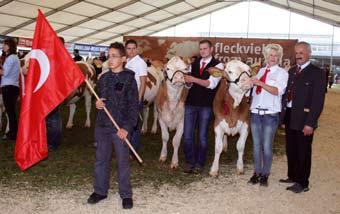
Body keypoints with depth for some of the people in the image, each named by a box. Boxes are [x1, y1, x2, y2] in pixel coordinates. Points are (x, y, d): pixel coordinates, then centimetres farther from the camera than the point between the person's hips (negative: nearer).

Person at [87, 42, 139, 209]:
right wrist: (97, 104, -3)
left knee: (122, 161, 2)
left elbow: (134, 106, -8)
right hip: (102, 126, 5)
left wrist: (127, 127, -15)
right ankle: (100, 190, 25)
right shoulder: (103, 78, 8)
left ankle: (126, 194, 14)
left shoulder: (129, 78, -6)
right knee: (101, 159, 12)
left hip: (120, 128, -5)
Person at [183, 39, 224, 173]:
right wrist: (186, 80, -8)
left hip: (206, 105, -4)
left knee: (202, 136, 5)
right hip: (190, 103, 4)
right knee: (188, 135, 4)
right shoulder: (194, 63, 11)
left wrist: (193, 79, -24)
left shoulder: (218, 65, -3)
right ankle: (190, 162, 17)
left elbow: (211, 83, -16)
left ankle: (200, 163, 17)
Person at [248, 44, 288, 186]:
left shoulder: (282, 73, -1)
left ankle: (265, 175, 11)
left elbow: (277, 91, -16)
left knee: (267, 146, -1)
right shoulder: (260, 71, 14)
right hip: (255, 112, 4)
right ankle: (257, 173, 18)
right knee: (256, 145, 8)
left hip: (270, 113, -4)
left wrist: (260, 83, -22)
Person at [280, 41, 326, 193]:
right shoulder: (291, 71, 12)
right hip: (289, 117, 6)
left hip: (303, 119, -6)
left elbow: (318, 100, -13)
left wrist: (310, 123, -18)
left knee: (303, 152, 4)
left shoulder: (317, 73, -8)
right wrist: (283, 117, 9)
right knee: (290, 150, 17)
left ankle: (303, 183, 15)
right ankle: (293, 176, 33)